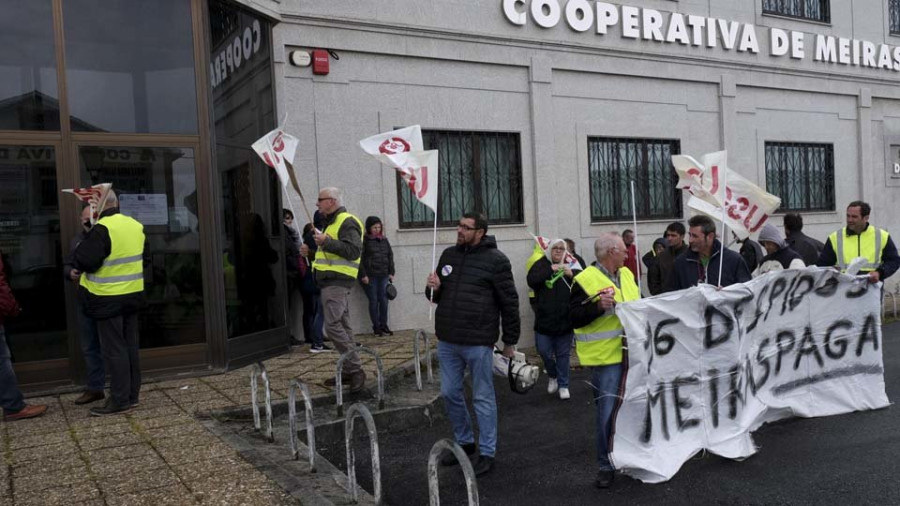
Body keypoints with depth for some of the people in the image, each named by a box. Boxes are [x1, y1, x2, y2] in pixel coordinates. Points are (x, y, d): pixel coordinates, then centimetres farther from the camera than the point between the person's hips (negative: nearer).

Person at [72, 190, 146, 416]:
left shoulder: (102, 230, -19)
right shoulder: (135, 226, 5)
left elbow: (85, 261, -20)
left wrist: (80, 250, -1)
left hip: (109, 298, -7)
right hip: (133, 294, 7)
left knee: (114, 349, 0)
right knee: (130, 345, 15)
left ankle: (119, 400, 5)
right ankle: (132, 394, 23)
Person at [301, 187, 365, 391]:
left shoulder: (347, 222, -11)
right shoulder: (332, 222, 23)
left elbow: (354, 250, -23)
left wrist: (326, 241, -25)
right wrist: (312, 250, 20)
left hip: (337, 282, -11)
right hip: (332, 281, 11)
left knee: (333, 325, -16)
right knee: (342, 325, 11)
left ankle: (355, 369, -11)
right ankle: (350, 371, 15)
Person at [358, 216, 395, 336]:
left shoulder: (384, 240, 13)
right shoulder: (364, 240, -5)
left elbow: (390, 256, 16)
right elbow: (359, 259, -9)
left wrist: (391, 272, 10)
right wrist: (363, 275, -13)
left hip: (383, 275, 5)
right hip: (369, 276, -5)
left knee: (383, 300, 4)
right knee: (373, 300, -2)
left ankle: (384, 325, 13)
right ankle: (376, 327, 7)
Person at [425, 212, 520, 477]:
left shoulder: (495, 260, -8)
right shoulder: (449, 255, 10)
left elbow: (509, 302, -6)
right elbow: (438, 296, 20)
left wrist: (510, 341, -4)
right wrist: (433, 289, -5)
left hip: (478, 342, -6)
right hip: (447, 341, 6)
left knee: (483, 398, 5)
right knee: (450, 393, 15)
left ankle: (487, 452, 18)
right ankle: (464, 441, 34)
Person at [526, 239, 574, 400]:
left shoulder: (570, 265, 3)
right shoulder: (541, 264, 0)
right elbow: (531, 280, -18)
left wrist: (572, 275, -19)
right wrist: (550, 269, -23)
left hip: (565, 320, 0)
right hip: (544, 319, 0)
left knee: (563, 354, 8)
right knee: (544, 352, 7)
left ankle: (563, 385, 21)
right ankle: (553, 376, 33)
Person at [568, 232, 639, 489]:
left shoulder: (626, 274, 12)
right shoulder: (586, 280, -11)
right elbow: (574, 317, -15)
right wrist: (598, 306, -27)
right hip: (606, 357, -7)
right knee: (607, 412, -3)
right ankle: (606, 465, 11)